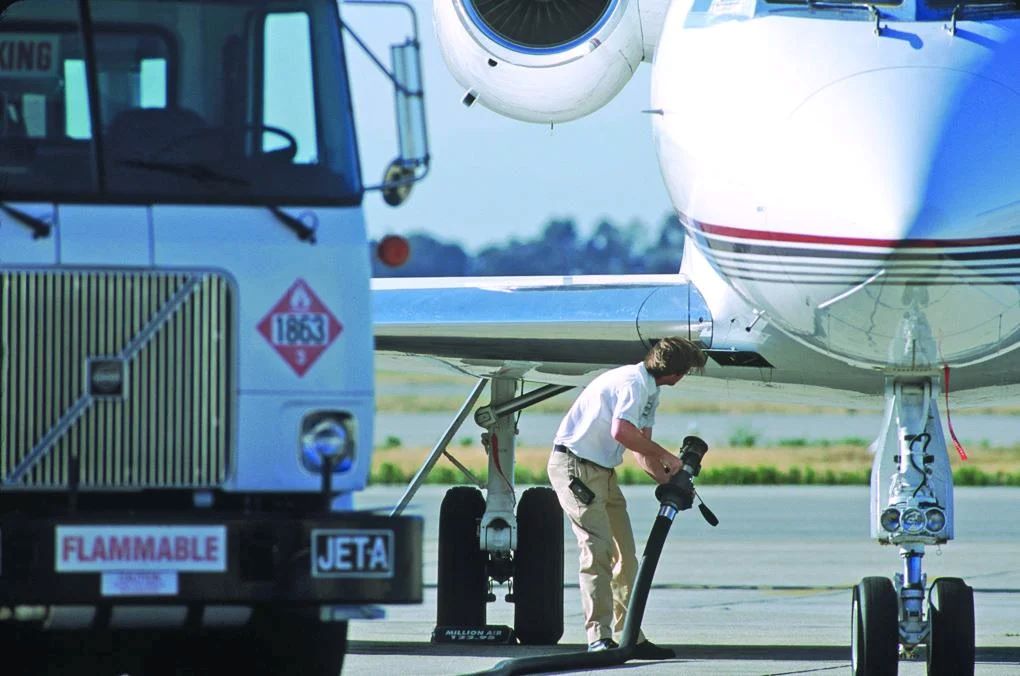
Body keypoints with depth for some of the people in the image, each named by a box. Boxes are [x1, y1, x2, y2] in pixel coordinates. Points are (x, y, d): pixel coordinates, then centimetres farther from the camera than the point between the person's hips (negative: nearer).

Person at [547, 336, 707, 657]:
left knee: (625, 555, 9)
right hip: (575, 465, -11)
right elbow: (622, 431, -32)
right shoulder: (634, 382, -18)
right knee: (598, 548, -17)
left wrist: (670, 479, 2)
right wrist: (665, 455, -19)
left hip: (603, 471, 11)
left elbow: (642, 450, 16)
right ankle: (598, 637, -19)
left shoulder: (650, 391, 15)